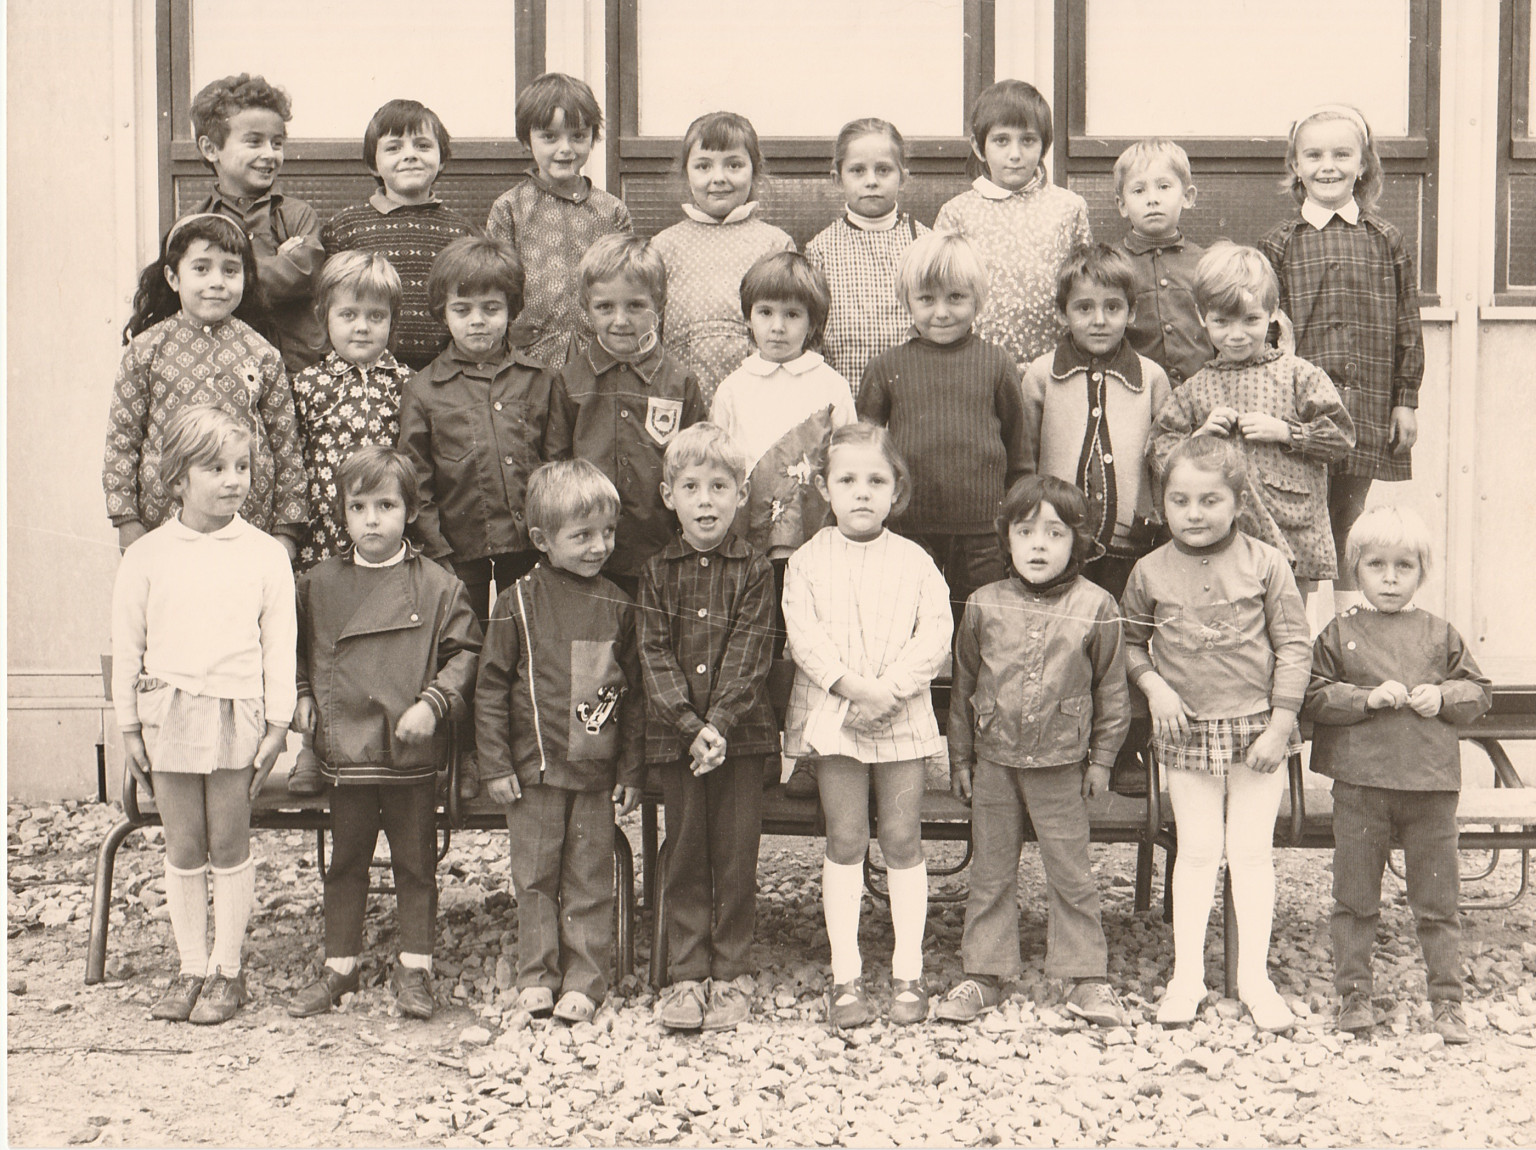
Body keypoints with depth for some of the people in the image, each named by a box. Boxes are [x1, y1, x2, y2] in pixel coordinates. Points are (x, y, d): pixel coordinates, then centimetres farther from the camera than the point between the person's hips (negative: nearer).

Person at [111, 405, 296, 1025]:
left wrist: (276, 725, -2)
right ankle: (191, 968, 21)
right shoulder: (146, 556, 2)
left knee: (229, 846, 6)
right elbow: (126, 646, 7)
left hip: (236, 716, -1)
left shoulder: (264, 555, 0)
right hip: (168, 714, 1)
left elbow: (280, 644, 1)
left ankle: (226, 969, 18)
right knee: (183, 849, 9)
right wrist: (129, 727, 5)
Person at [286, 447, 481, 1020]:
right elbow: (295, 646, 18)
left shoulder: (437, 586, -4)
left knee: (415, 861, 9)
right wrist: (301, 694, 4)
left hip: (413, 753, -2)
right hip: (346, 749, 2)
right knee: (345, 862, 13)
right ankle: (339, 965, 25)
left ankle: (414, 967, 20)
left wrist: (434, 703, -13)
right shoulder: (317, 585, 4)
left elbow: (464, 652, -2)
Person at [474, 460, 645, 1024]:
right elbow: (491, 686, -1)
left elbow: (634, 695, 8)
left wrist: (631, 770, 6)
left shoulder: (617, 606, 3)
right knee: (535, 877, 8)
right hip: (534, 768, -1)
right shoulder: (519, 602, -3)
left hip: (597, 773, 1)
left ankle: (584, 982, 14)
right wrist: (495, 764, -4)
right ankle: (537, 975, 20)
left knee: (590, 881, 5)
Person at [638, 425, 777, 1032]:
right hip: (675, 734, 1)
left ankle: (732, 975, 15)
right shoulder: (658, 572, 4)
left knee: (736, 856, 4)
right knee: (684, 855, 7)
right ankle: (686, 975, 16)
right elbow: (655, 656, -3)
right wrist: (690, 726, -15)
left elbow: (748, 655, -8)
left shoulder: (754, 570, 0)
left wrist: (718, 723, -18)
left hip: (740, 733, -1)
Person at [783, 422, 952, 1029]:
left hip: (902, 719, 1)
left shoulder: (914, 562, 3)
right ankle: (846, 976, 11)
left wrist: (889, 690, -16)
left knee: (902, 840, 4)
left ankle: (908, 972, 14)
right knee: (845, 841, 3)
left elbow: (935, 635, -4)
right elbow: (803, 635, -8)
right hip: (832, 717, 0)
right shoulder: (808, 561, 1)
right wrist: (853, 685, -19)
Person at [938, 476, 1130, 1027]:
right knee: (991, 873, 10)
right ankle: (983, 974, 21)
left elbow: (1112, 690, 4)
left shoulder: (1096, 608, -5)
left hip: (1061, 766, -2)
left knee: (1071, 876, 5)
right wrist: (959, 758, 8)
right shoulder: (985, 606, 0)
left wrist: (1101, 759, 4)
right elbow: (963, 685, 7)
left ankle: (1088, 979, 17)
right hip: (994, 760, 2)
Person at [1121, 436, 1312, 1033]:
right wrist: (1154, 687, -8)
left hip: (1257, 727, -1)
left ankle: (1254, 976, 17)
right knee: (1196, 851, 6)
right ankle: (1186, 973, 17)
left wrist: (1280, 724, -8)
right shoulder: (1151, 572, -2)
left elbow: (1293, 647, -4)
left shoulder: (1265, 564, -6)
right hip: (1186, 731, 1)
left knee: (1252, 851, 6)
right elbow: (1129, 642, 10)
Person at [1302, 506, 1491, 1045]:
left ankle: (1447, 1000, 18)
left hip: (1433, 783, 1)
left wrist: (1443, 696, -6)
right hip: (1360, 783, -1)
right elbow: (1314, 698, -3)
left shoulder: (1440, 635, 7)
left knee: (1438, 901, 7)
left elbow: (1478, 691, 13)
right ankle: (1353, 993, 20)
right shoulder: (1339, 634, 2)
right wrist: (1368, 698, -15)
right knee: (1355, 898, 8)